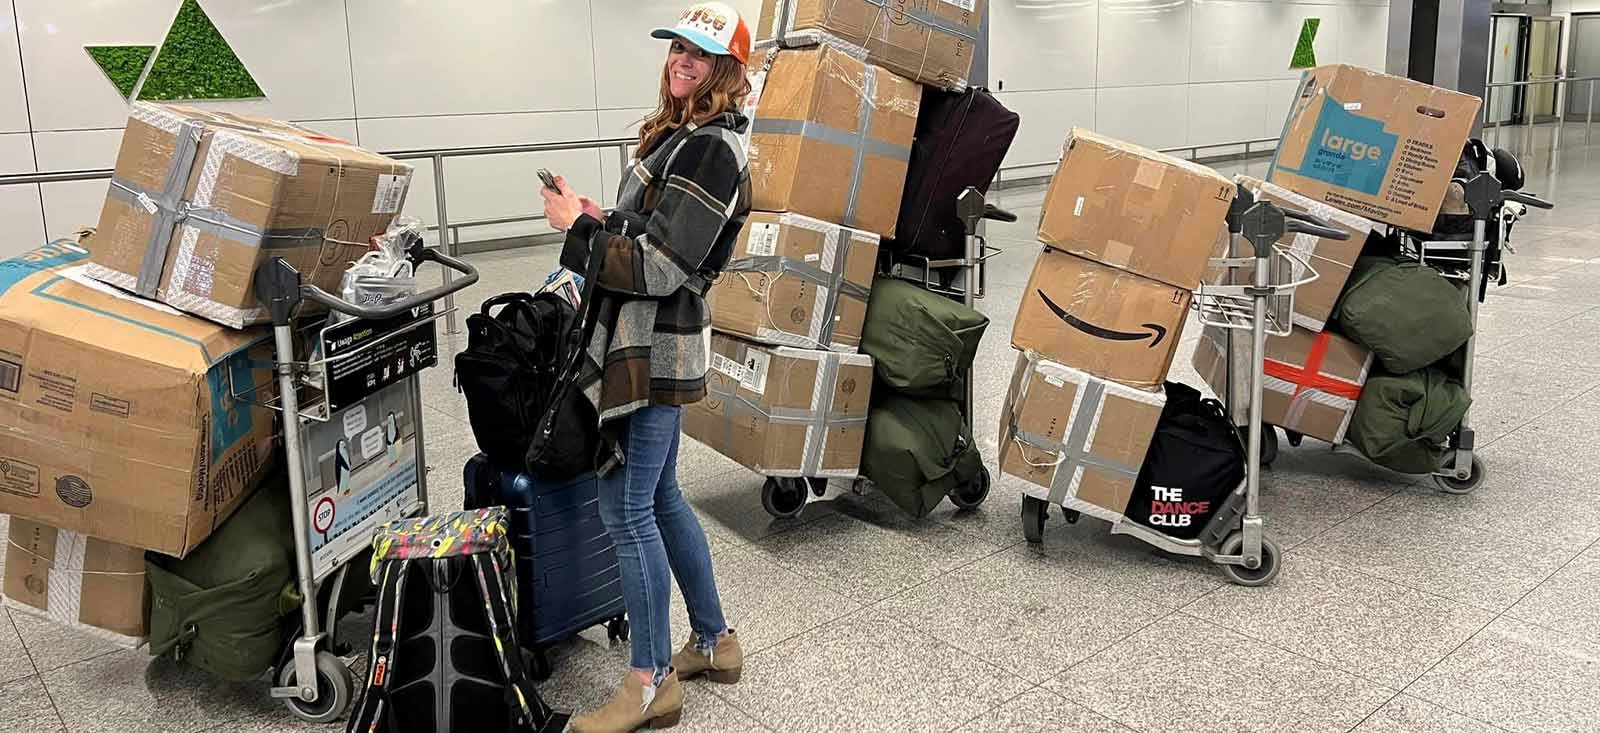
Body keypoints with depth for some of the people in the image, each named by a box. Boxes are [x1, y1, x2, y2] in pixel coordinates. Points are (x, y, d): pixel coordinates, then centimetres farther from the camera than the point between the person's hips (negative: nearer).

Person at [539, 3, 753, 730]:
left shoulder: (710, 151, -17)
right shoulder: (679, 134, 13)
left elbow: (661, 269, -21)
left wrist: (577, 226, -13)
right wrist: (602, 220, 6)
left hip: (652, 351, -10)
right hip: (646, 343, 10)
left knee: (626, 508, -4)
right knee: (660, 497, 17)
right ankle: (713, 641, 31)